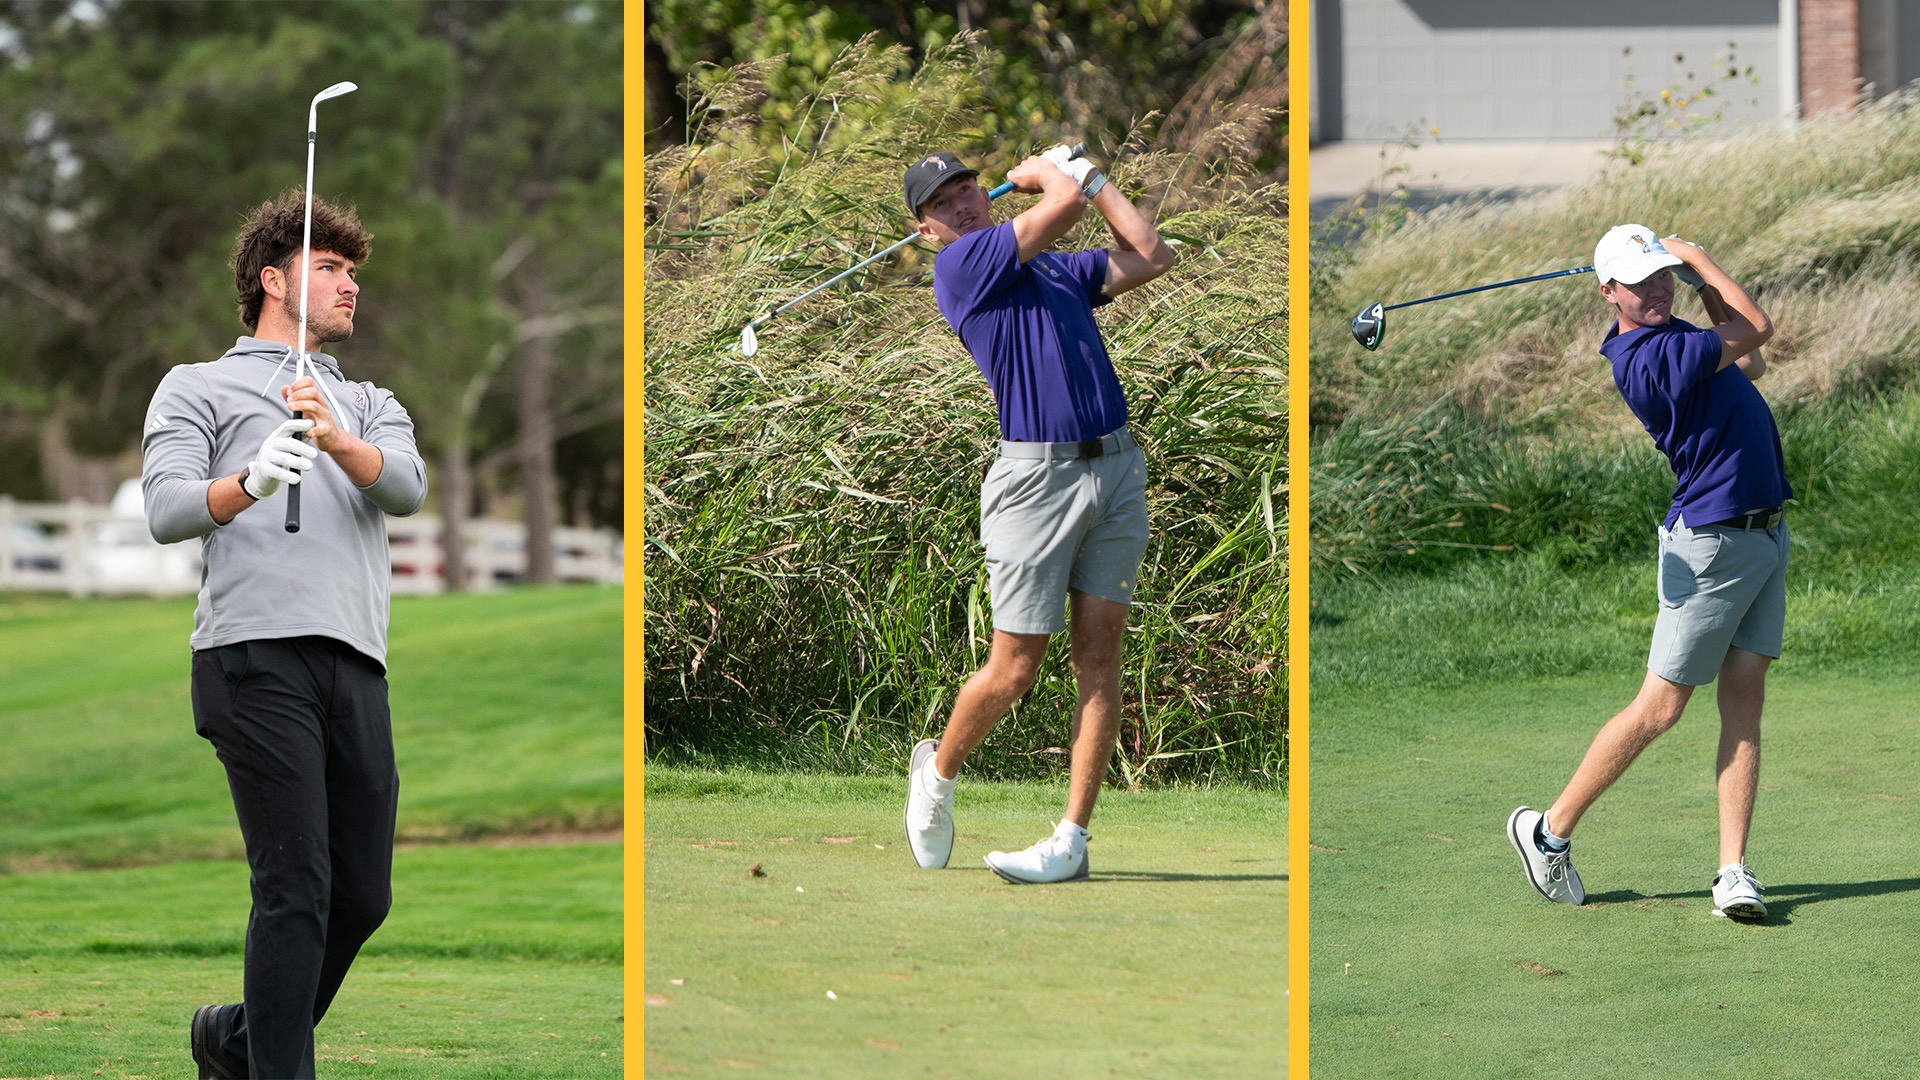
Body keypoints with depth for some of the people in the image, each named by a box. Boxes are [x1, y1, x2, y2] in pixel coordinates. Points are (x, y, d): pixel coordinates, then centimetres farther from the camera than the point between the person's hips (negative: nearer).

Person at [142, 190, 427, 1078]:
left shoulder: (369, 404, 27)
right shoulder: (197, 387, 13)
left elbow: (407, 488, 4)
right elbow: (166, 511, -3)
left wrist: (340, 441, -18)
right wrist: (247, 485, -24)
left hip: (357, 669, 5)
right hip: (257, 660, -5)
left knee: (363, 897, 5)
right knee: (297, 888, -13)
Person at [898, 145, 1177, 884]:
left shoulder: (1054, 269, 20)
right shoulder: (962, 265, -3)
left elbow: (1151, 258, 18)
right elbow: (1067, 204, -8)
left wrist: (1087, 173, 21)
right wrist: (1047, 173, 14)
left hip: (1116, 469, 5)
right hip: (1037, 475, -5)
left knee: (1098, 654, -2)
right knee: (1014, 669, -3)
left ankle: (1072, 841, -2)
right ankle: (938, 771, 26)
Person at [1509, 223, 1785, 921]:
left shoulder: (1672, 335, 10)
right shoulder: (1645, 357, -20)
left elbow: (1749, 361, 24)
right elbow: (1757, 328, -16)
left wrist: (1695, 274, 13)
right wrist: (1700, 260, -2)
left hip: (1765, 534, 9)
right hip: (1711, 542, -9)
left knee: (1745, 700, 1)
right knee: (1661, 707, -4)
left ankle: (1734, 871, -2)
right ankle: (1549, 830, 11)